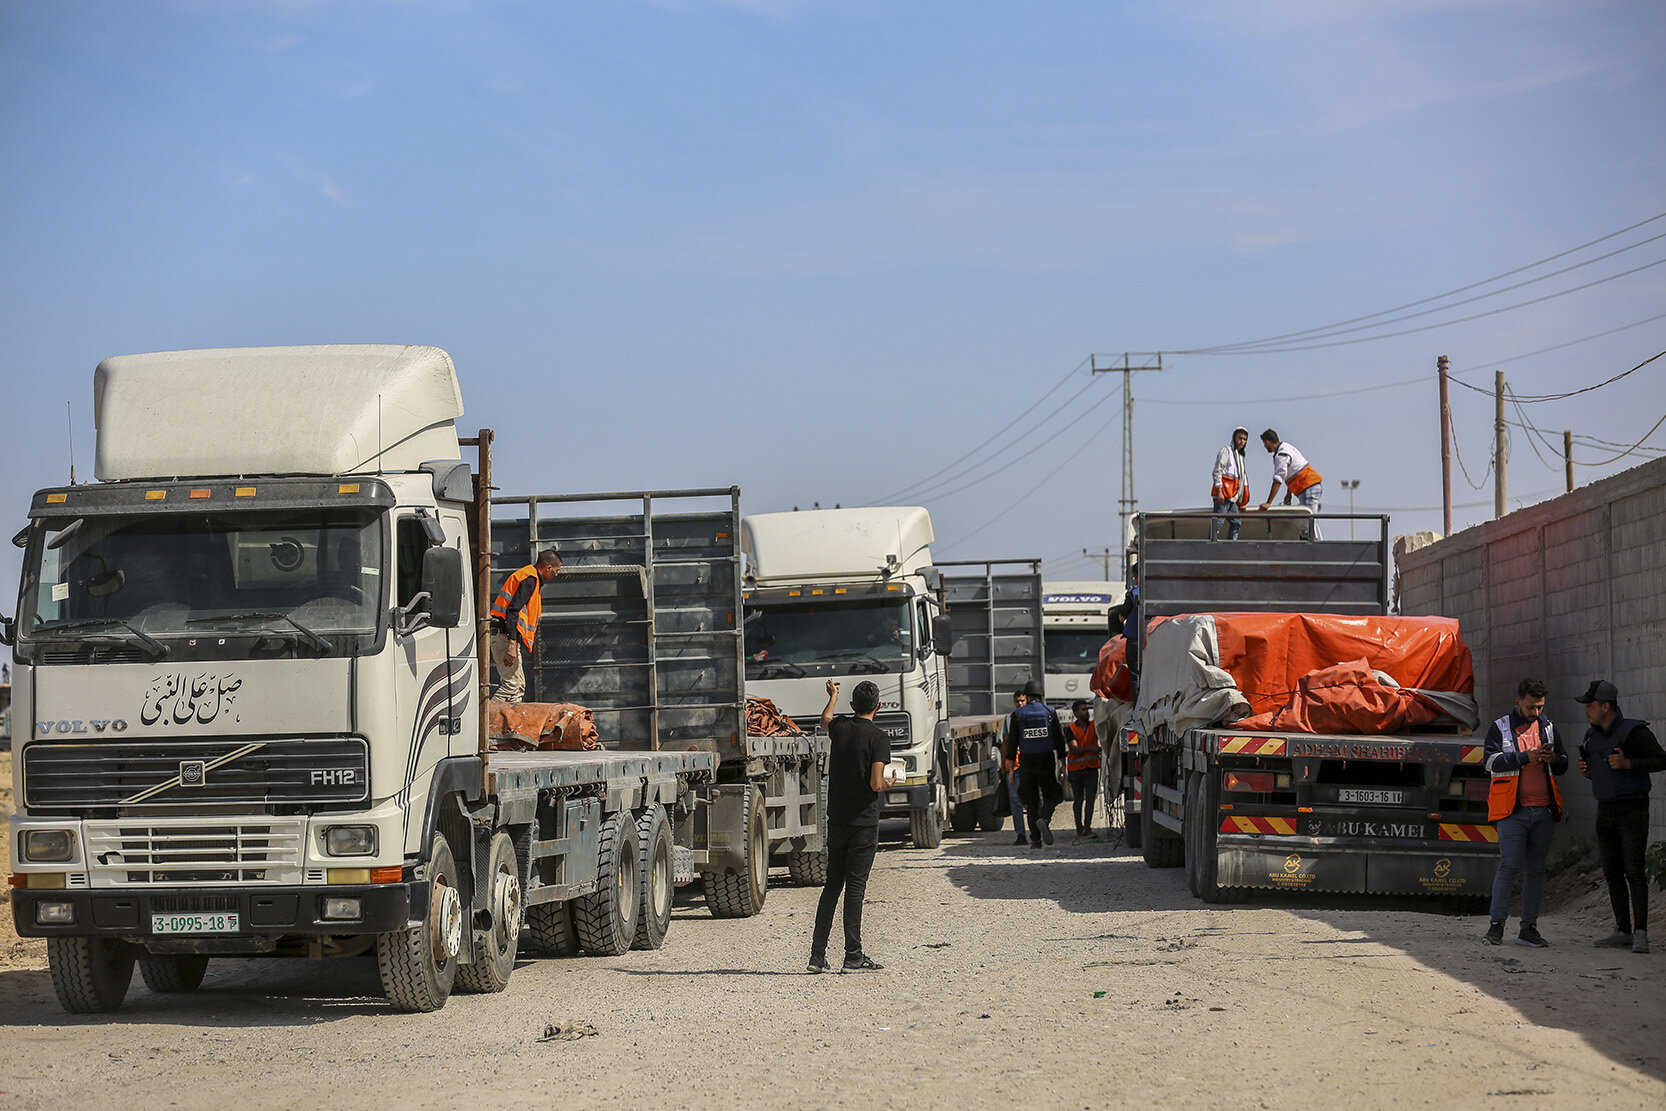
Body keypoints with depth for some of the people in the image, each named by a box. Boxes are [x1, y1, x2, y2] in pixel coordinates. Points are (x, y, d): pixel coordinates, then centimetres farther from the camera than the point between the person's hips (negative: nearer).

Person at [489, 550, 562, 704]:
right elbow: (512, 611, -21)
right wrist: (512, 644, -26)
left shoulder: (530, 577, 21)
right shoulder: (530, 579, -12)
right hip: (504, 634, -11)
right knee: (511, 684, -15)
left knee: (519, 686, 10)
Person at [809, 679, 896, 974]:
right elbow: (876, 784, -19)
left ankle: (817, 954, 10)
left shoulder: (840, 727, 4)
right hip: (864, 822, -5)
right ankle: (853, 956, -3)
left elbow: (825, 720, 31)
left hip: (836, 821, 5)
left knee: (832, 884, 11)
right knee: (855, 887, -4)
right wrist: (889, 782, 5)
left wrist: (833, 696, 51)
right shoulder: (878, 738, -11)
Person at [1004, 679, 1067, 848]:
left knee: (1032, 801, 7)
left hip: (1027, 763, 0)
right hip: (1047, 761, 0)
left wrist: (1010, 768, 2)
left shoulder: (1018, 714, 1)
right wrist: (1063, 764, 7)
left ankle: (1035, 839, 2)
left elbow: (1012, 742, -1)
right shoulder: (1050, 712, 2)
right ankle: (1044, 819, -20)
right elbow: (1059, 739, 2)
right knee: (1052, 795, 10)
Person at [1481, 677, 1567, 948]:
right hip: (1512, 810, -5)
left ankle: (1528, 928, 10)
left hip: (1543, 811, 5)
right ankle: (1496, 924, -5)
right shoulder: (1500, 728, 2)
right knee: (1510, 865, -12)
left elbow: (1563, 764, 21)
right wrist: (1525, 757, -19)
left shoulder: (1547, 728, 15)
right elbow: (1490, 760, -11)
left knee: (1536, 870, 6)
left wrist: (1554, 759, -2)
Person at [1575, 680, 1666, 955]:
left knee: (1634, 871, -14)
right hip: (1605, 810, 7)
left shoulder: (1633, 731, -12)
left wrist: (1627, 764, -24)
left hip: (1633, 810, -7)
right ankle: (1623, 931, 12)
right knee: (1612, 873, 7)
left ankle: (1640, 933, -16)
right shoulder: (1593, 735, 10)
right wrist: (1586, 771, 1)